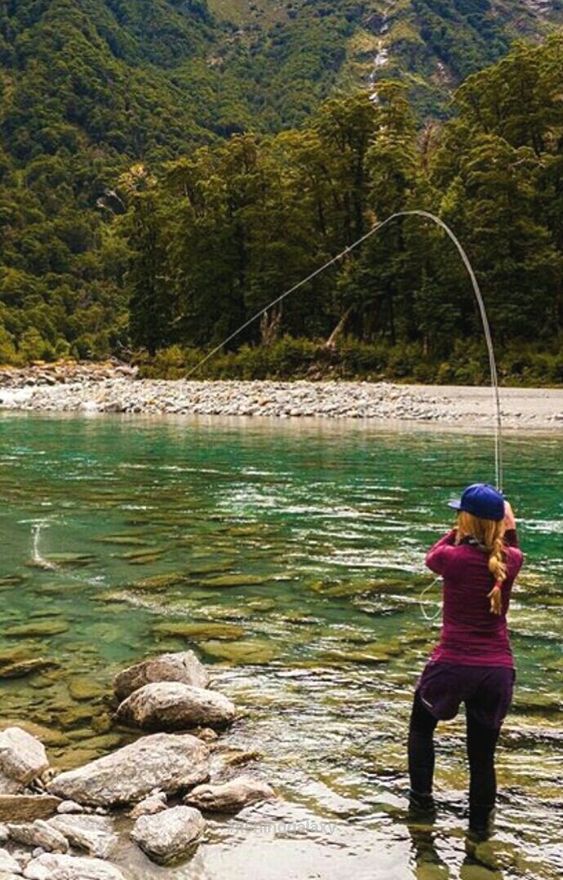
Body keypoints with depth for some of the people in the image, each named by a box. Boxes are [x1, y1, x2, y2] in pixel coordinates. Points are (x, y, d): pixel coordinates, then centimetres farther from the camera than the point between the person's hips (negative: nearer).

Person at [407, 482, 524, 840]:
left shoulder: (454, 558, -15)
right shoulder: (512, 560, -6)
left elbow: (432, 557, 9)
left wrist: (459, 531, 13)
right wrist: (509, 529, 6)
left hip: (453, 665, -2)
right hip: (498, 669, 2)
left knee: (421, 727, 27)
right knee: (483, 752, 16)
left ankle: (422, 797, 30)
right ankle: (481, 823, 26)